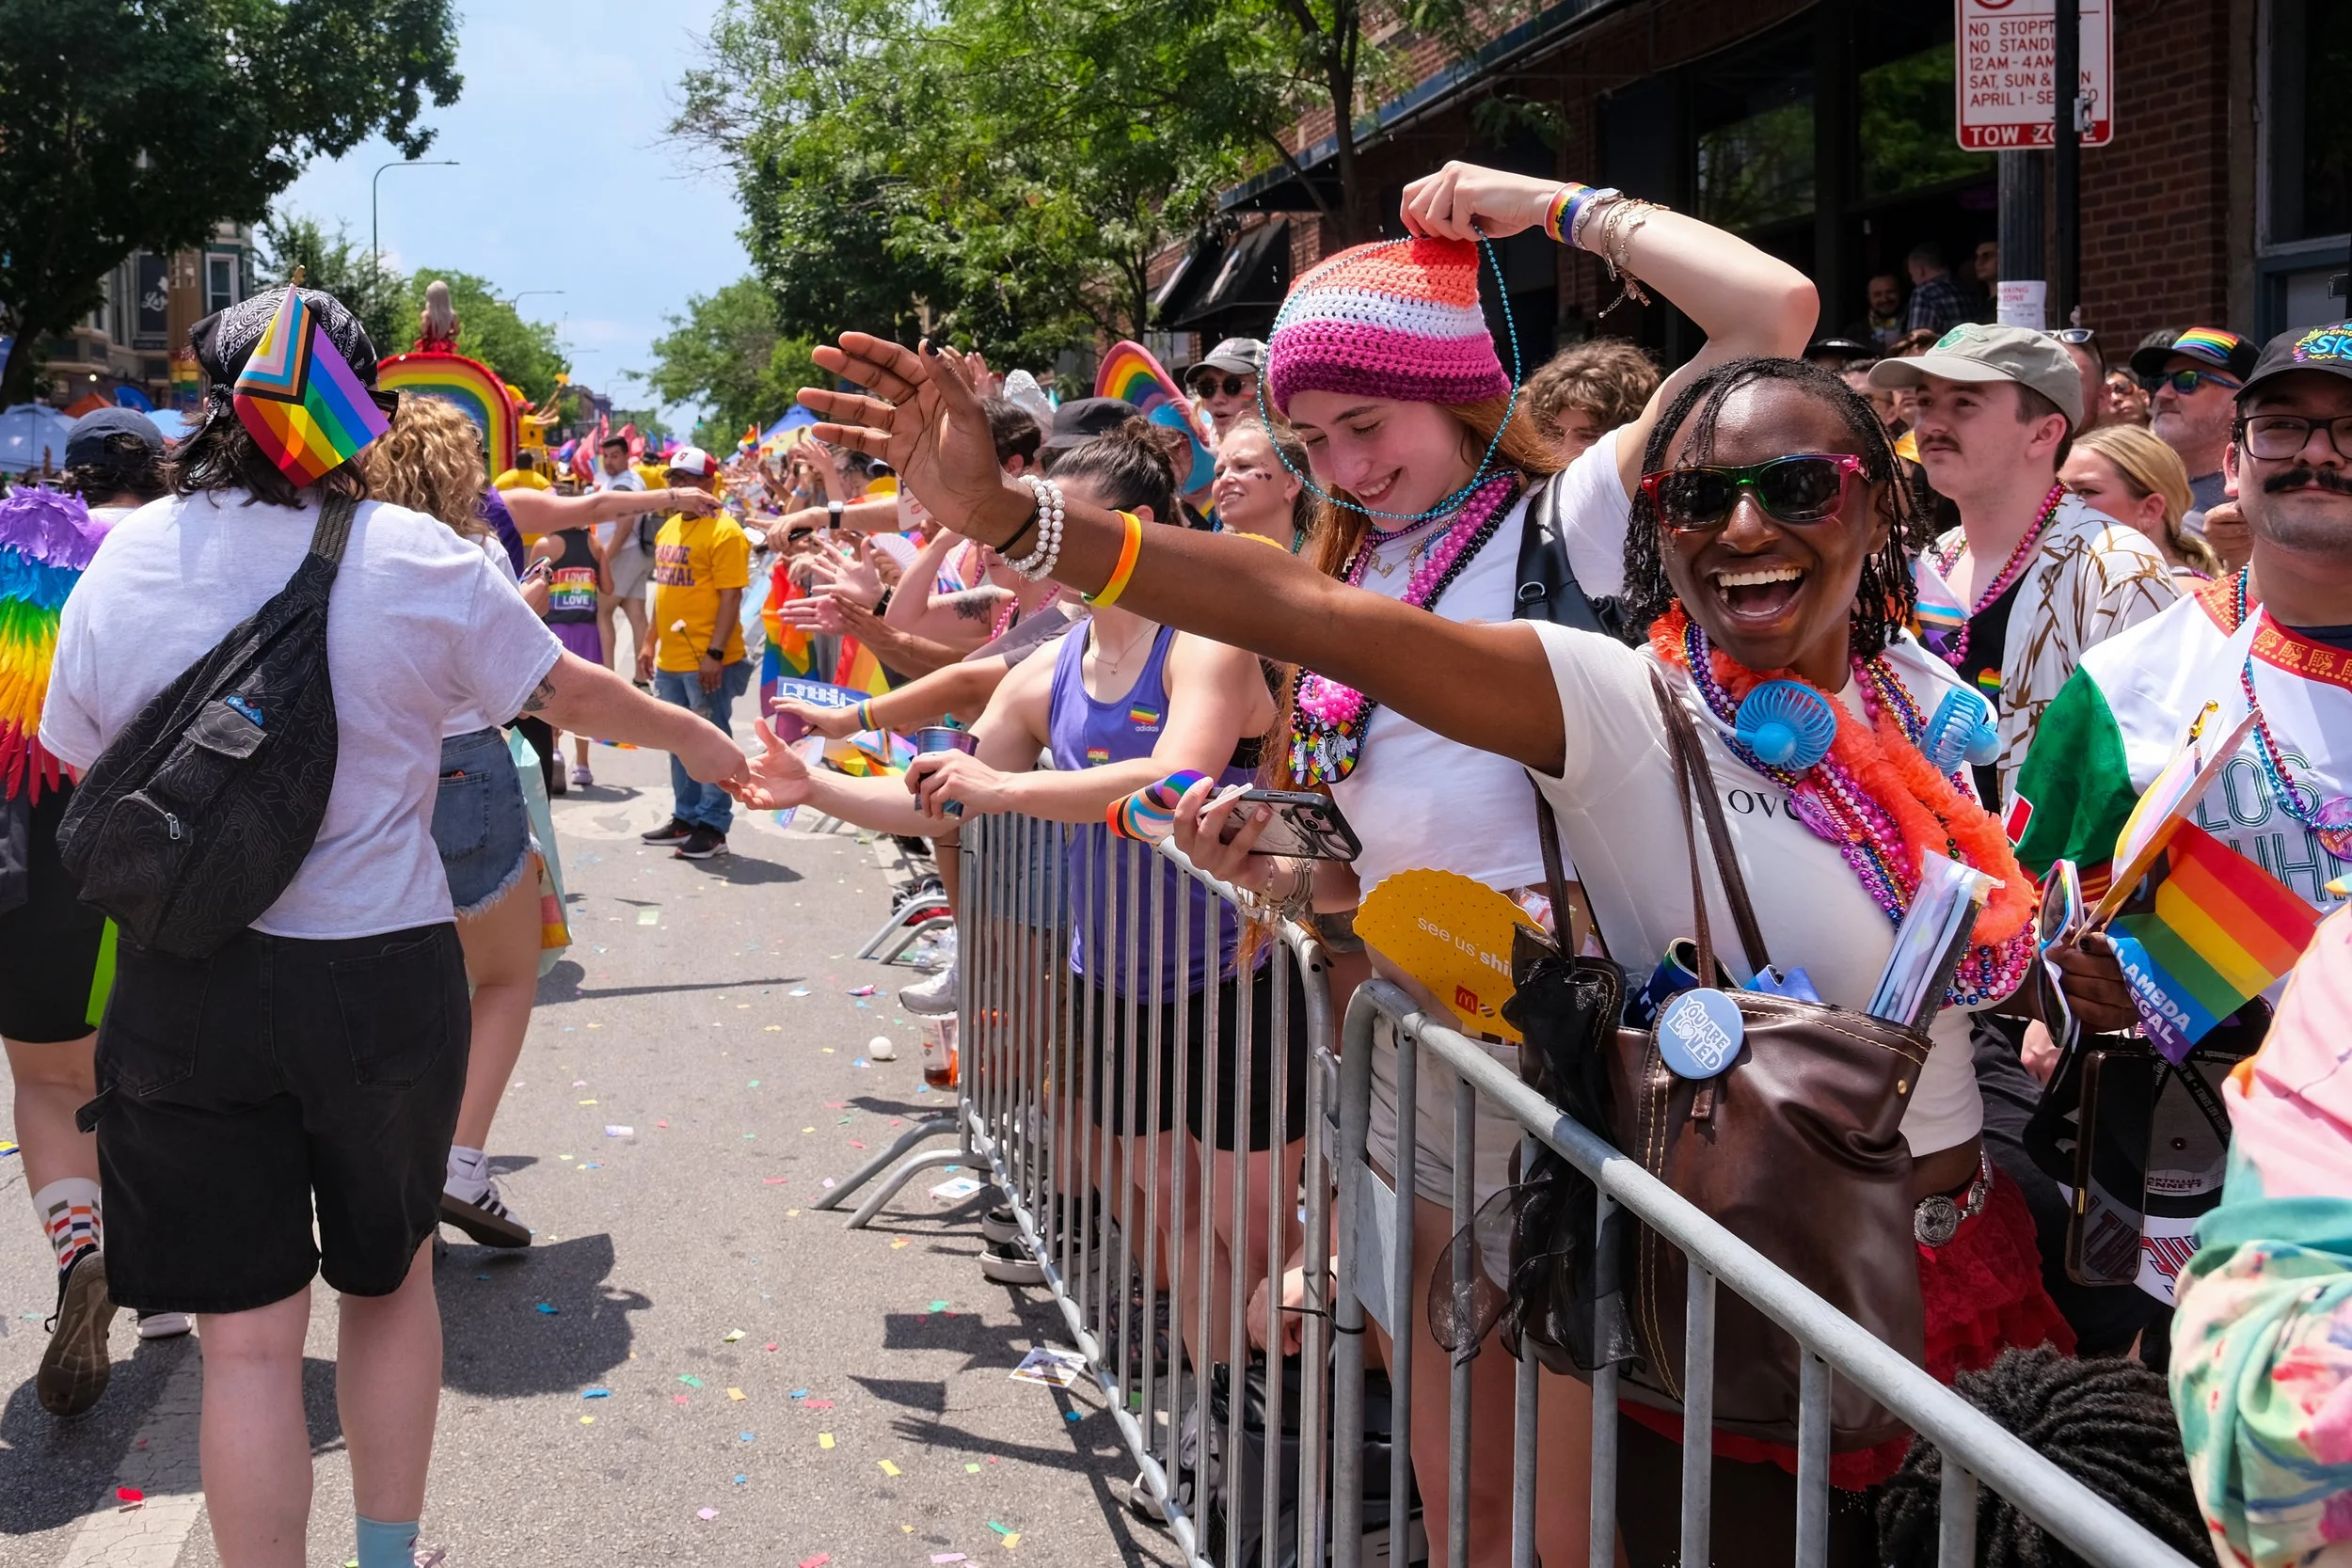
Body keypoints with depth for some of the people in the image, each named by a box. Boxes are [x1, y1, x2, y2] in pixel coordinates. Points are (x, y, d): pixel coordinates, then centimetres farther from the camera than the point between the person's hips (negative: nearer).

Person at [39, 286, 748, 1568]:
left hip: (182, 987, 1)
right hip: (379, 977, -1)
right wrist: (694, 738, 21)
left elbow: (87, 777, 8)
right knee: (390, 1279, 21)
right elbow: (572, 694, 4)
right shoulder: (413, 559, -9)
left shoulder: (120, 564, -2)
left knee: (246, 1335, 6)